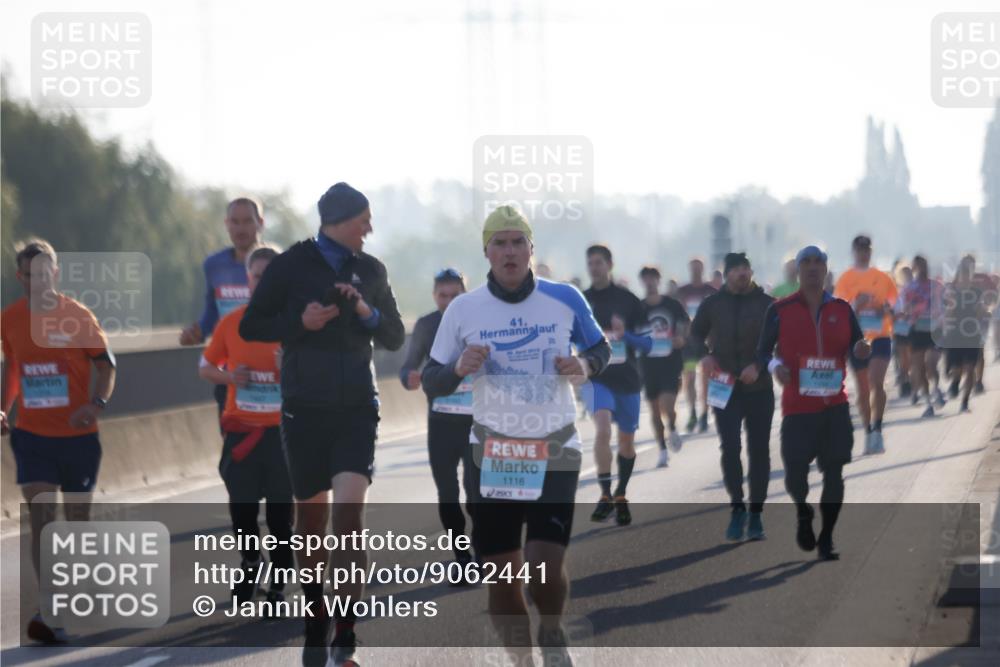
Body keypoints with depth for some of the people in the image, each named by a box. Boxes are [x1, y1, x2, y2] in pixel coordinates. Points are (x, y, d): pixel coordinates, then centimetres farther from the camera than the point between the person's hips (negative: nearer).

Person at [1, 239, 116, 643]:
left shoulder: (78, 316, -6)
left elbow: (105, 365, -2)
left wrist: (97, 403, -19)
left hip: (78, 435, -1)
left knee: (77, 520, 10)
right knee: (40, 518, -13)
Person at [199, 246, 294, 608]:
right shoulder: (231, 322, 3)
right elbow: (205, 366, 13)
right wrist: (228, 376, -7)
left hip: (282, 429, -2)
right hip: (241, 429, 2)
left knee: (280, 513, -1)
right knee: (241, 508, 3)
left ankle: (279, 586, 10)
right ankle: (251, 563, 31)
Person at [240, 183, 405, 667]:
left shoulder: (370, 270, 10)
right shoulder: (291, 265, 0)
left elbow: (395, 339, 14)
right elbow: (250, 326, 1)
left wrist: (368, 313, -5)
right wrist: (299, 322, -14)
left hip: (356, 408, 1)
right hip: (304, 409, -1)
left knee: (349, 510, -16)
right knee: (310, 518, 6)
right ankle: (315, 623, 24)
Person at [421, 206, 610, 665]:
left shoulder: (564, 299, -4)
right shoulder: (463, 310, -3)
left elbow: (600, 348, 12)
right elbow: (431, 383, 4)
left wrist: (586, 366, -11)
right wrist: (459, 368, -18)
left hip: (555, 450, -1)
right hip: (492, 452, 1)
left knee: (546, 566, -14)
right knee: (500, 573, 2)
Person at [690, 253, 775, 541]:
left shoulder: (767, 304, -1)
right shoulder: (713, 304, 3)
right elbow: (696, 334, 14)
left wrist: (759, 366, -14)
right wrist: (705, 356, -6)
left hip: (759, 389, -1)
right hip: (725, 388, 1)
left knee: (759, 451, 2)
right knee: (730, 449, -4)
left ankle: (756, 514, 8)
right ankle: (737, 509, 5)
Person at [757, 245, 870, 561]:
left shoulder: (842, 309, 7)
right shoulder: (780, 310, 0)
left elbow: (856, 347, 11)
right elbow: (762, 351, 4)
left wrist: (862, 348, -12)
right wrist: (775, 365, -17)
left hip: (835, 405, 2)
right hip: (797, 406, -2)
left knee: (834, 472, -2)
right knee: (795, 472, -4)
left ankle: (826, 540, 10)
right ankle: (803, 513, 30)